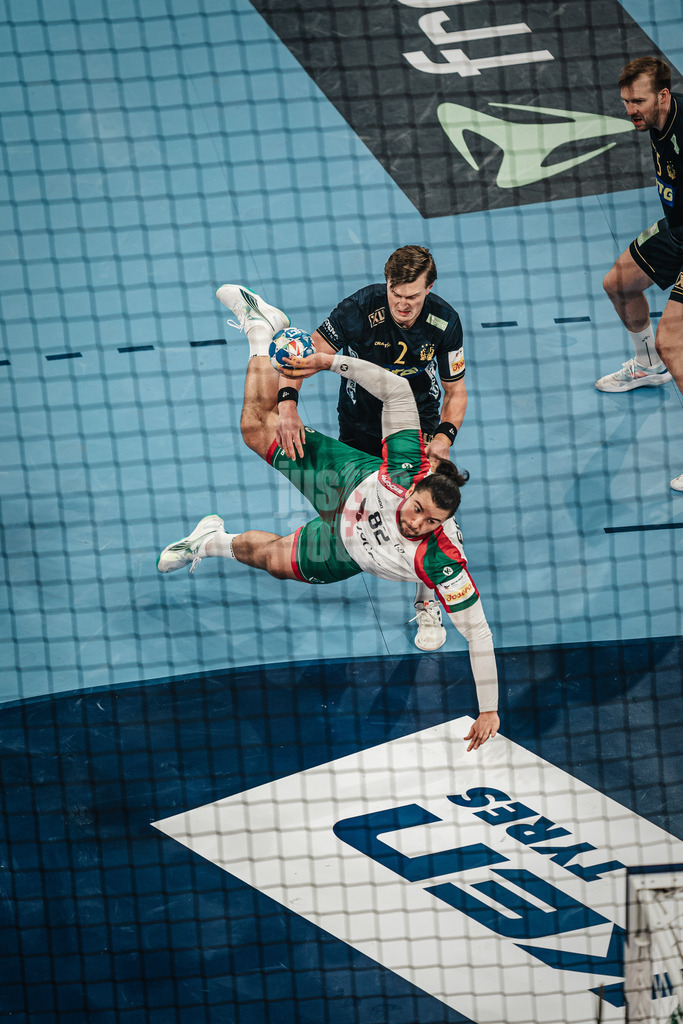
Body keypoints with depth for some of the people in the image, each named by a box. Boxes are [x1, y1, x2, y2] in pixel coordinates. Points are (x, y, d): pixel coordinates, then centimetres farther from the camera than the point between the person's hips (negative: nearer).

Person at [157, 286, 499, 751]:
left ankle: (219, 543, 54)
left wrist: (489, 711, -44)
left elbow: (478, 630, -43)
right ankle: (261, 332, 39)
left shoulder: (442, 561, -46)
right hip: (348, 482, 0)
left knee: (272, 558, 17)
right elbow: (397, 388, -33)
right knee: (258, 428, 11)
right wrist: (332, 361, -34)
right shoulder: (406, 468, -42)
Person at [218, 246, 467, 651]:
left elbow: (456, 391, -12)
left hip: (418, 421, 0)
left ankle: (428, 606, 6)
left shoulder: (445, 322, -24)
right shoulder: (360, 309, -32)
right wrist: (287, 404, -44)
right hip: (360, 417, 0)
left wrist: (445, 436, -31)